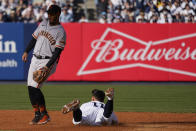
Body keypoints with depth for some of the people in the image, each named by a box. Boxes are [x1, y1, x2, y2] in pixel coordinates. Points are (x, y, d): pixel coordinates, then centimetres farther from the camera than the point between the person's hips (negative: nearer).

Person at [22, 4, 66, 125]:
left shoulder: (61, 32, -11)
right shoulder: (43, 24, 11)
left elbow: (57, 52, -17)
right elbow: (35, 38, 20)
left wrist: (47, 66, -25)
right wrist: (26, 52, 11)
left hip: (48, 61, -7)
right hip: (35, 59, 7)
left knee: (34, 87, -18)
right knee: (30, 87, 1)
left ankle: (44, 114, -7)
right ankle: (37, 115, 9)